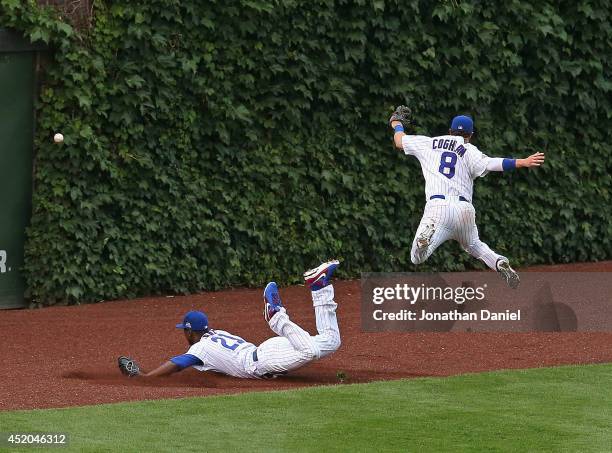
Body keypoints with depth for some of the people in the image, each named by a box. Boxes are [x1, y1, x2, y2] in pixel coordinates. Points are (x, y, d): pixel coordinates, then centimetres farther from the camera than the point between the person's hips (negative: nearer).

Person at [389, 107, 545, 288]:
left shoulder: (429, 144, 17)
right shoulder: (469, 151, 9)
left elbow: (399, 141, 31)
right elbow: (489, 164, -9)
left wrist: (396, 122, 51)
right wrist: (524, 163, -14)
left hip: (437, 207, -1)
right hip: (464, 209, 1)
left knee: (417, 259, -6)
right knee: (473, 244, 29)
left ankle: (426, 233, -39)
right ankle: (499, 263, -1)